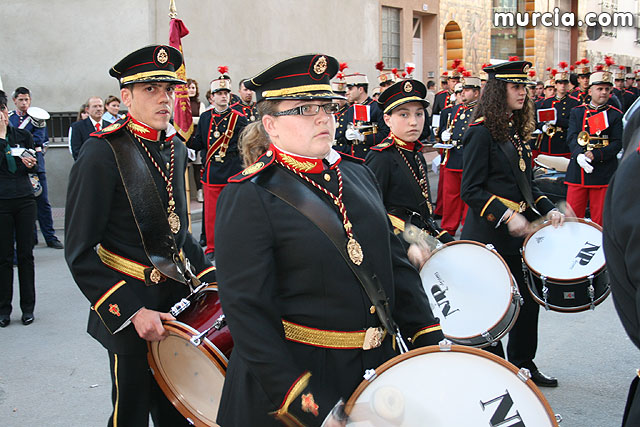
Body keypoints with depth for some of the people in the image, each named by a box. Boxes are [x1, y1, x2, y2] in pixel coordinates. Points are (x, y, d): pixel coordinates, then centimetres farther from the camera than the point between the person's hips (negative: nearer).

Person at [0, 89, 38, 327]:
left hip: (24, 200, 2)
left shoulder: (23, 135, 7)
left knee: (26, 254, 5)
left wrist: (31, 164, -10)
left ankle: (28, 307, 15)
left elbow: (34, 168, 13)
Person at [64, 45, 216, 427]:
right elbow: (81, 253, -17)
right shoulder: (102, 153, -16)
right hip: (129, 311, -6)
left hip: (178, 299, 6)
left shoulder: (176, 148, 6)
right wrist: (131, 311, -23)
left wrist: (212, 278, 6)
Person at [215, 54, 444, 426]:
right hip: (294, 370, -6)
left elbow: (396, 260, 10)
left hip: (379, 365, 7)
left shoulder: (358, 174, 6)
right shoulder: (247, 198, -14)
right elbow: (247, 309, -18)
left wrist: (430, 338, 2)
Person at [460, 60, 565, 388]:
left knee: (528, 299, 14)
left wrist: (548, 209, 4)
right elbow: (471, 191, -17)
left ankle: (523, 364, 29)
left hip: (520, 232, 8)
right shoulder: (481, 132, -12)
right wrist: (506, 215, -24)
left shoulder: (516, 132, 13)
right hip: (489, 235, -8)